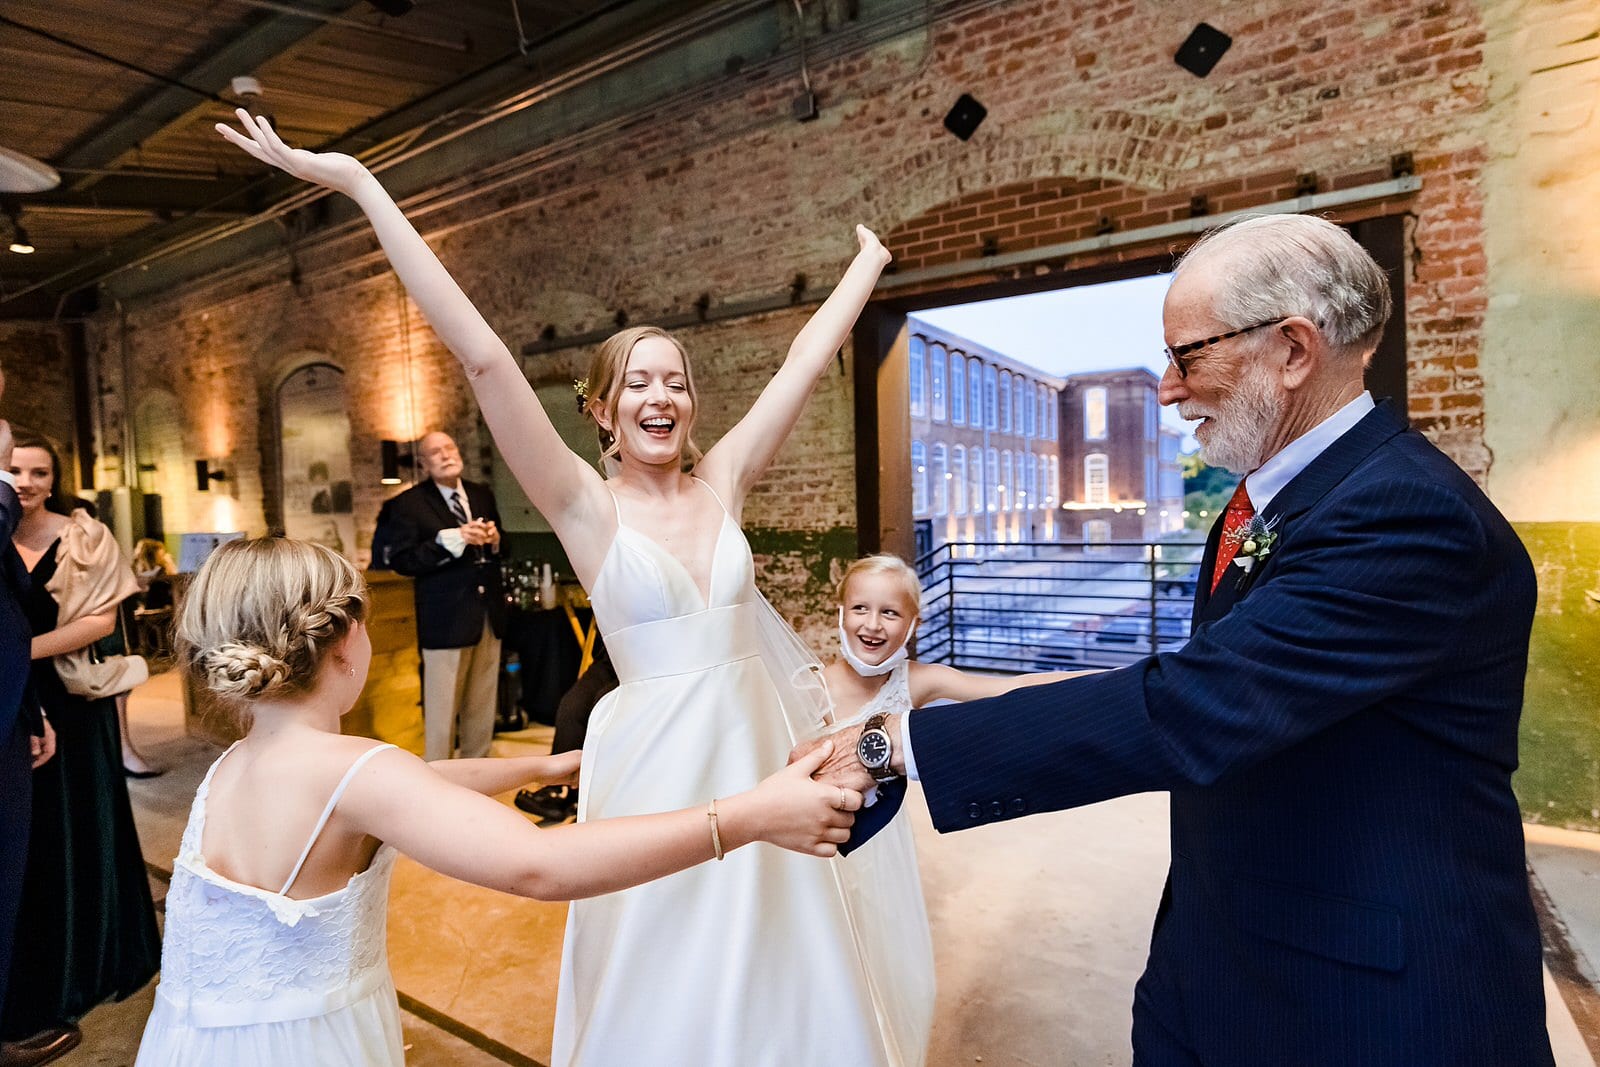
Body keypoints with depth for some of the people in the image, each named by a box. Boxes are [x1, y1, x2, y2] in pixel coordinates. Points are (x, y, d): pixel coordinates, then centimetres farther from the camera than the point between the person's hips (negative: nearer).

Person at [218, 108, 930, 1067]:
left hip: (757, 749, 4)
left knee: (778, 968, 19)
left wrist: (870, 260, 15)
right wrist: (358, 184, -19)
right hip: (657, 763, -3)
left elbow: (808, 359, 6)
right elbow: (484, 357, -17)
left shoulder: (723, 479, 0)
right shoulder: (586, 506, -10)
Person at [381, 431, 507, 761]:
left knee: (483, 706, 15)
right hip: (446, 619, -5)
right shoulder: (409, 503, -5)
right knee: (442, 709, 4)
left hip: (489, 613, 6)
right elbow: (401, 560, -14)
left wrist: (495, 541, -4)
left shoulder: (482, 494, 12)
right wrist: (450, 541, -23)